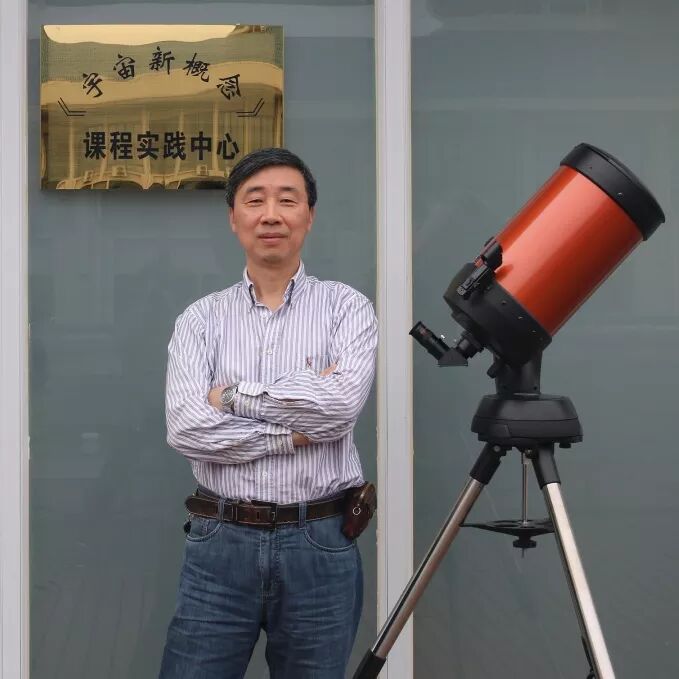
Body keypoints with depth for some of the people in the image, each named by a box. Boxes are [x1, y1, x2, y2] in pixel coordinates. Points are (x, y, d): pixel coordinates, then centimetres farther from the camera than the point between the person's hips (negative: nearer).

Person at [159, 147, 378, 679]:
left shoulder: (346, 307, 2)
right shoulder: (201, 318, 5)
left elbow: (342, 401, -17)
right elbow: (186, 428, -10)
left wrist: (234, 394, -10)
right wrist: (297, 431, -13)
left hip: (320, 544, -1)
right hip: (220, 543, 1)